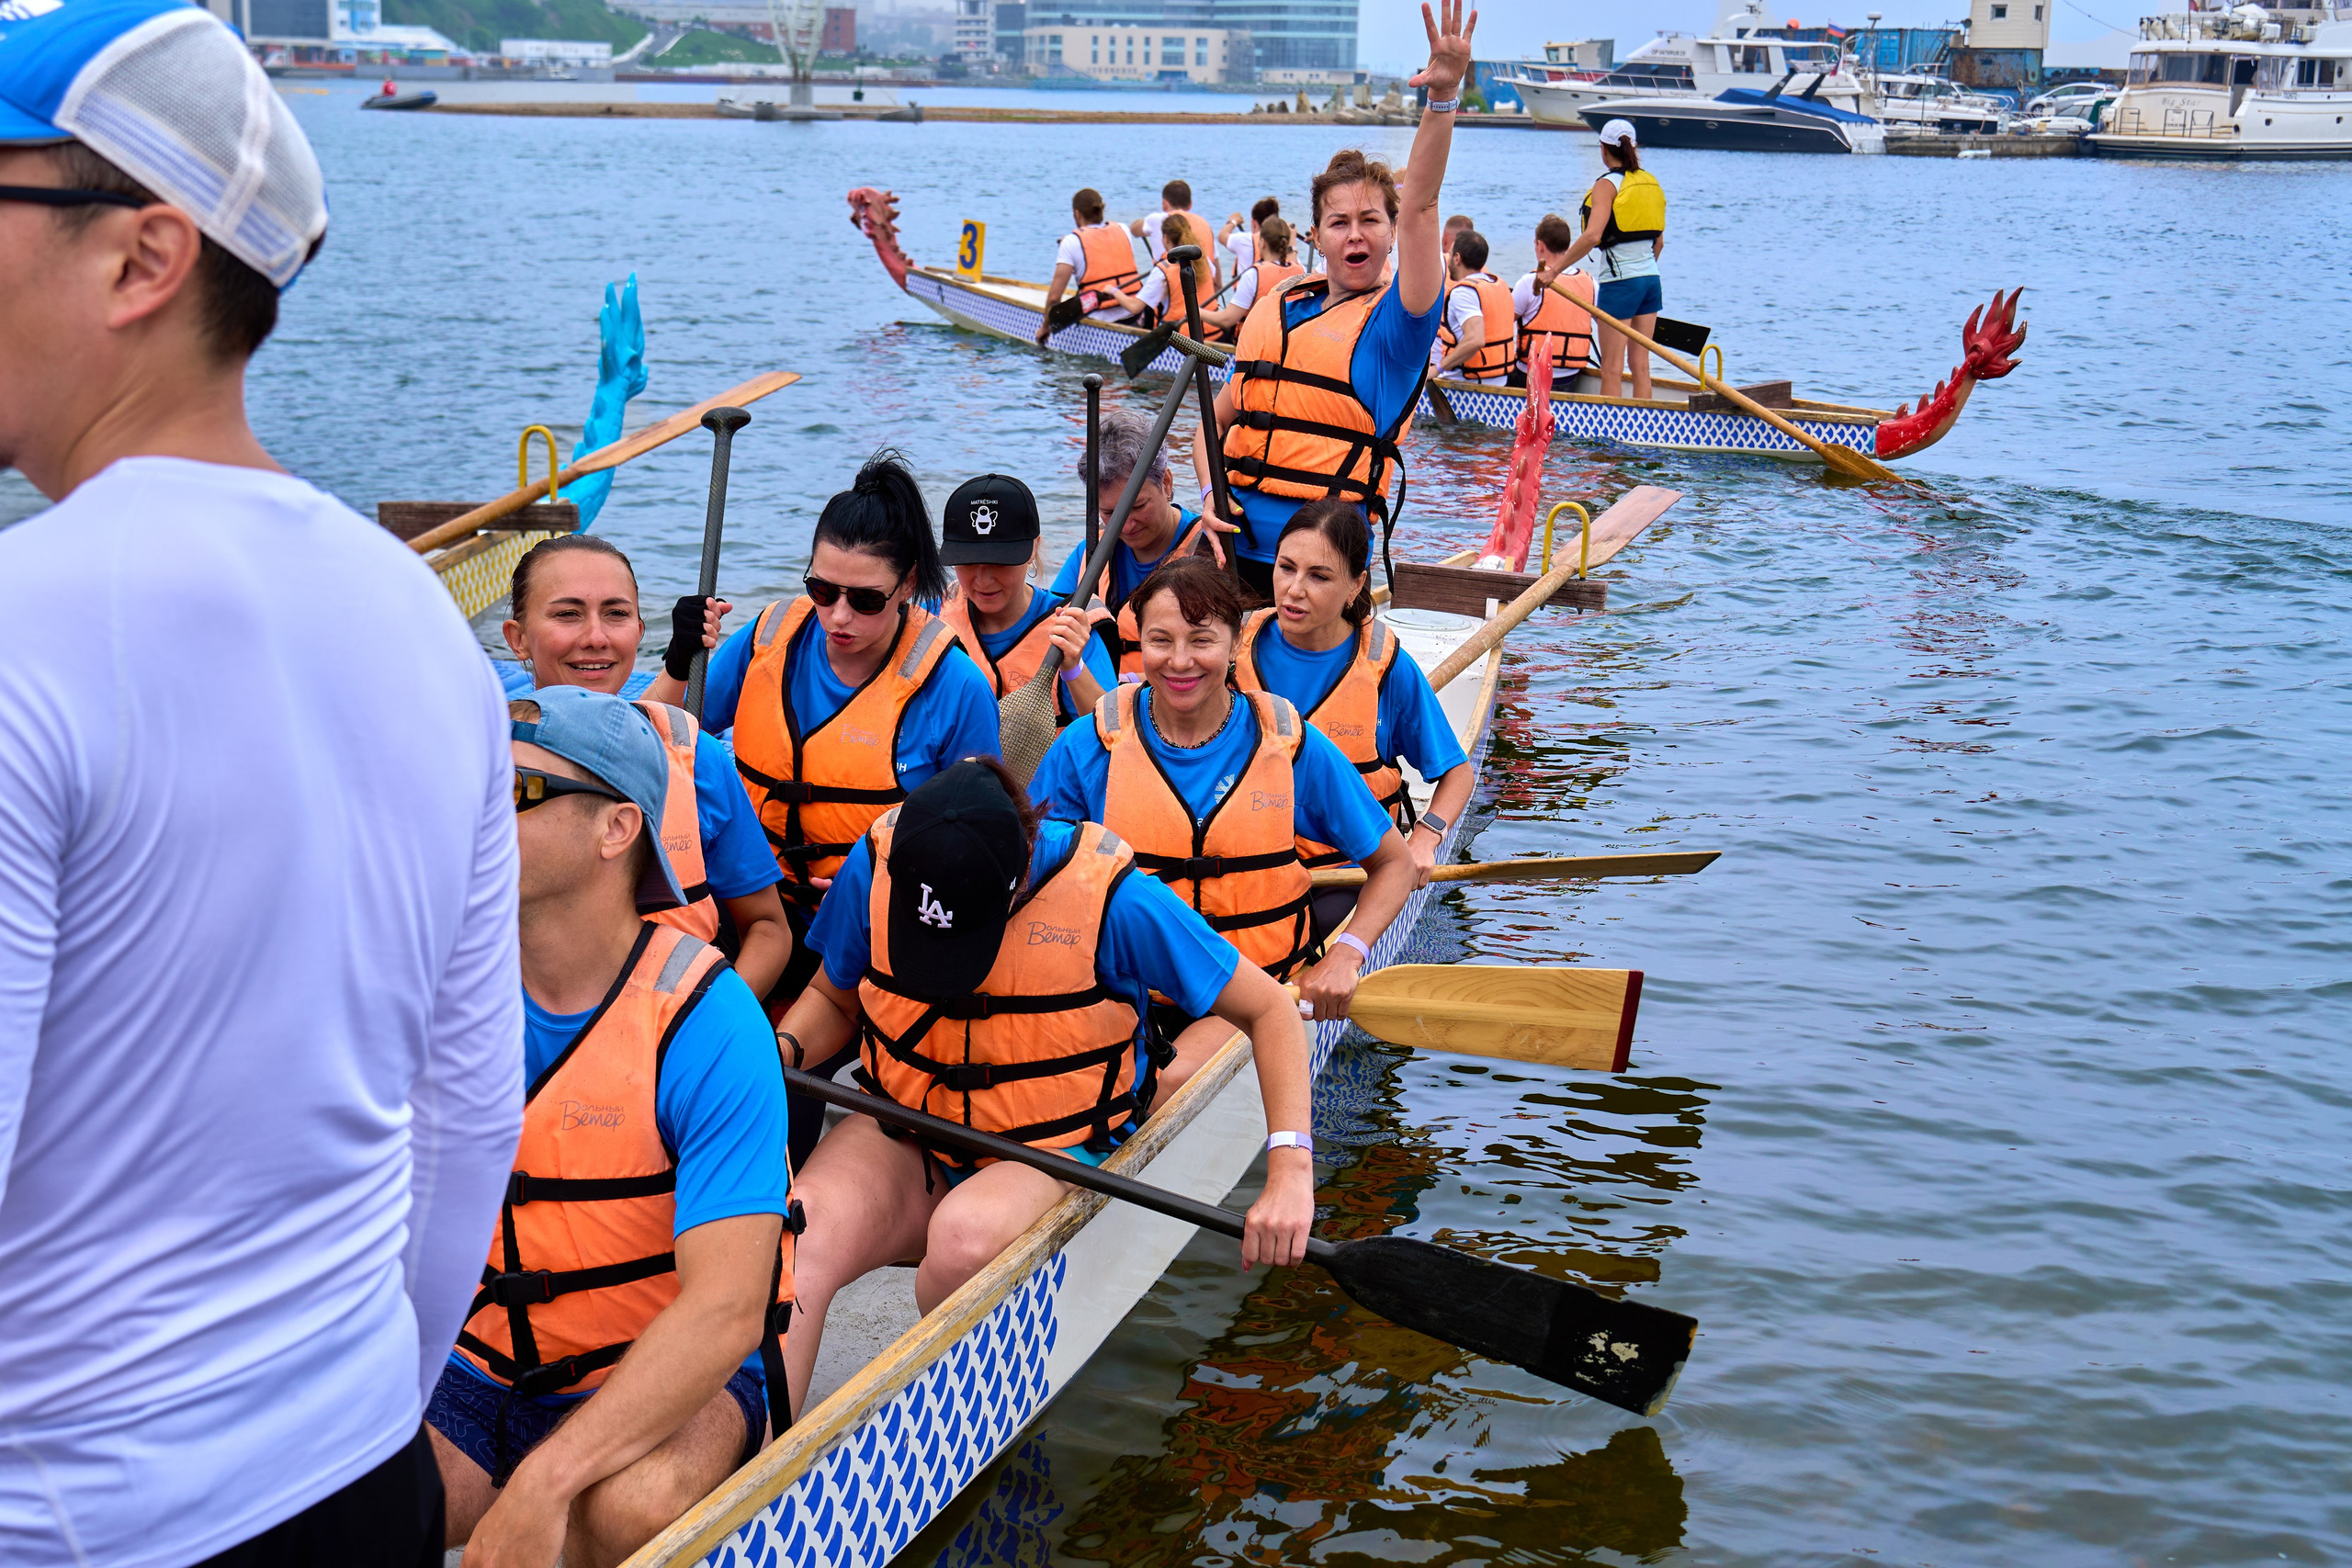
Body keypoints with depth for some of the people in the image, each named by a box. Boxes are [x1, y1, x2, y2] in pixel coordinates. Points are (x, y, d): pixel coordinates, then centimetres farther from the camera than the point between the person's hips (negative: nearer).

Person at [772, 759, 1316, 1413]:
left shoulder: (1108, 894, -20)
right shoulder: (875, 866, -10)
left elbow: (1269, 1009, -11)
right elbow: (833, 997, 11)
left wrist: (1290, 1170, -20)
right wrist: (779, 1051, -12)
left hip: (1052, 1154, -3)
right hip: (902, 1142, 3)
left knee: (965, 1237, -37)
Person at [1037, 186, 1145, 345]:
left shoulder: (1071, 242, -6)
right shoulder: (1123, 230, 8)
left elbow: (1054, 297, -9)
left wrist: (1045, 327, 4)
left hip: (1100, 322, -6)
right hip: (1132, 317, 6)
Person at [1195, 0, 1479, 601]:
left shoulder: (1396, 321, -1)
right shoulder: (1272, 309, 13)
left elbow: (1419, 207, -16)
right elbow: (1220, 421, 18)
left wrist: (1444, 95, -28)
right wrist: (1211, 494, -1)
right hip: (1234, 546, 5)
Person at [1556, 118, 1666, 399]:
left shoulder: (1607, 184, -10)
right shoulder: (1651, 182, 11)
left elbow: (1592, 236, -23)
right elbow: (1659, 242, 16)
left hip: (1619, 281, -7)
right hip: (1651, 280, 7)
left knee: (1612, 368, -3)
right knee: (1640, 364, 9)